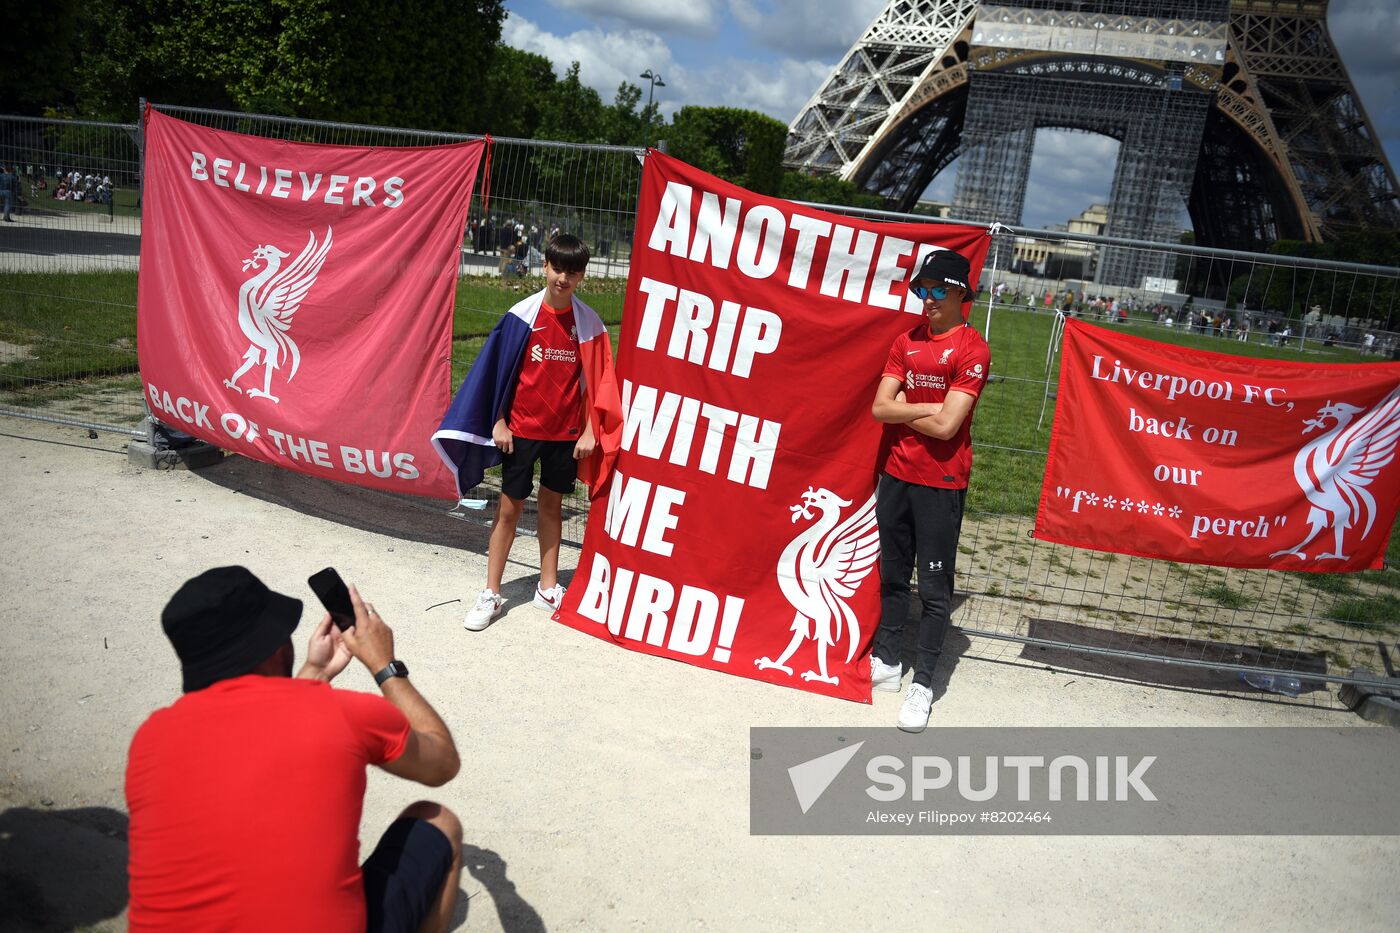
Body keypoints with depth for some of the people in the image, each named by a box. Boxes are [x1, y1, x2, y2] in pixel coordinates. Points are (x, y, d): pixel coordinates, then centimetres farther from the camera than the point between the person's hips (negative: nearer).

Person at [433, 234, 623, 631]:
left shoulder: (589, 324, -3)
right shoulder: (522, 315, -7)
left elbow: (597, 380, 2)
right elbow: (497, 370, -2)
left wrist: (590, 430, -1)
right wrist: (498, 422, -4)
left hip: (566, 431, 1)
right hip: (521, 429, -1)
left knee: (552, 505, 13)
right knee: (509, 508, 4)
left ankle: (548, 587, 26)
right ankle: (491, 594, 13)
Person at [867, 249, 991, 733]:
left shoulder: (972, 349, -10)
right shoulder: (906, 341, 9)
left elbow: (945, 426, -19)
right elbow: (880, 408, -1)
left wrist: (902, 408, -6)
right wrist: (928, 407, -12)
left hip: (941, 483, -6)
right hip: (895, 475, 6)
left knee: (934, 588, 1)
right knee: (892, 575, 16)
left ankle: (923, 683, 11)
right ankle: (886, 662, 30)